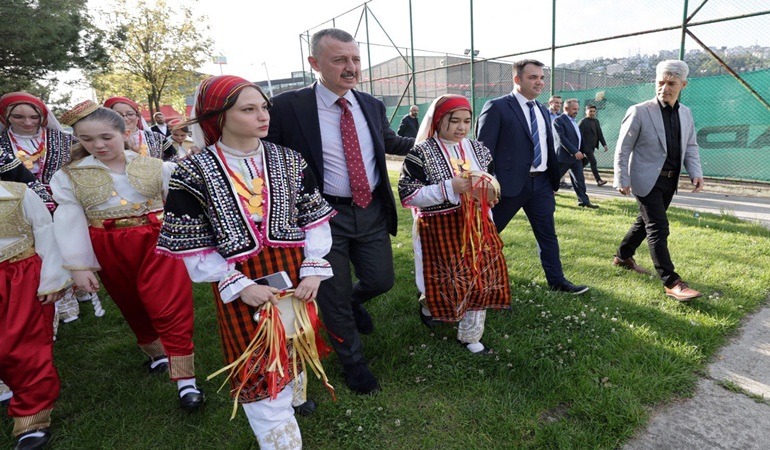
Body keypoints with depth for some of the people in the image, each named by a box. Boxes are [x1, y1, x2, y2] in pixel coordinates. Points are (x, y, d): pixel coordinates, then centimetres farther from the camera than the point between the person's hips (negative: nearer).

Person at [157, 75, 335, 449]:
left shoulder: (289, 161, -2)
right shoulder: (193, 173, -9)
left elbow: (315, 221, 1)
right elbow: (192, 249, -7)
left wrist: (313, 269, -11)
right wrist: (238, 285, -16)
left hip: (294, 271, 3)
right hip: (239, 283, -2)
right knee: (259, 368, 7)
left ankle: (294, 394, 52)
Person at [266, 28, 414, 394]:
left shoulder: (372, 105, 5)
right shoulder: (287, 106, -12)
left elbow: (390, 142, 24)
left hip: (372, 212, 5)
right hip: (324, 214, -4)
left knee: (381, 280, 13)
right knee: (333, 295, 10)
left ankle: (352, 302, 51)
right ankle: (352, 362, 35)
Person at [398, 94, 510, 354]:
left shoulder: (477, 149, 7)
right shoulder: (421, 154, -10)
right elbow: (407, 195, -15)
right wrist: (449, 188, -23)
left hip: (477, 226, 5)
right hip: (440, 230, -5)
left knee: (480, 281, 7)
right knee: (446, 283, 3)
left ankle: (470, 336, 26)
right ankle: (428, 304, 39)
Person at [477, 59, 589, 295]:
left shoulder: (542, 110, 14)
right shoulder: (497, 107, -8)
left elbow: (549, 148, 18)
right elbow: (484, 149, -11)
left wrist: (555, 180, 18)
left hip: (540, 182, 7)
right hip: (510, 183, -6)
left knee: (548, 234, 14)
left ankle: (557, 280, 28)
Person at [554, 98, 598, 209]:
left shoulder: (573, 121, 16)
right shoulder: (559, 120, -11)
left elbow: (576, 138, 20)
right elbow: (562, 138, -19)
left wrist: (579, 152, 9)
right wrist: (575, 152, -21)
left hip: (576, 155, 8)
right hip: (565, 156, -8)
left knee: (579, 179, 6)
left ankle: (584, 201, 10)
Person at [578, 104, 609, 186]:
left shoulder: (596, 121, 14)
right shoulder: (582, 122, -10)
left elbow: (600, 134, 16)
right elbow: (579, 135, -14)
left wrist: (604, 144, 8)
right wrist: (580, 149, -18)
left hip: (592, 146, 8)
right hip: (586, 146, -8)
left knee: (584, 162, 13)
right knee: (593, 162, -11)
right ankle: (599, 180, -10)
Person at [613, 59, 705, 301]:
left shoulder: (685, 113, 7)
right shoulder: (639, 112, -12)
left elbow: (690, 146, 14)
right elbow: (623, 148, -10)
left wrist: (695, 172, -1)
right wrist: (622, 179, -14)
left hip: (670, 180, 7)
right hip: (647, 180, -7)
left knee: (646, 221, 17)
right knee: (658, 228, -8)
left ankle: (623, 256, 37)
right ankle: (672, 282, -2)